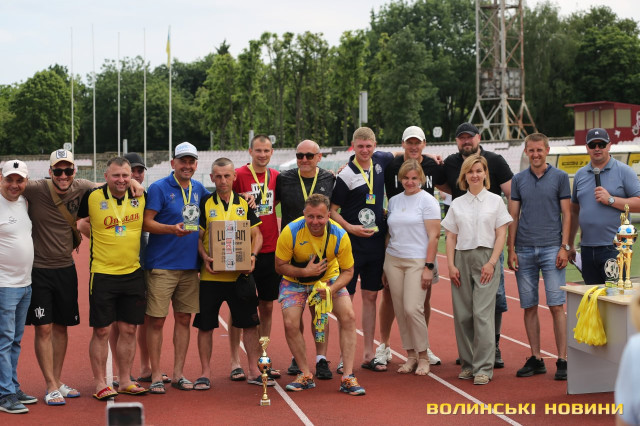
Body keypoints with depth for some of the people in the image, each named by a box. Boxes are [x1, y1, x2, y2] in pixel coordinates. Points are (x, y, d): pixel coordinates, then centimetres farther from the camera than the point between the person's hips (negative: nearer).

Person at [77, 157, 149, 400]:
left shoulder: (140, 197, 3)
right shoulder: (92, 197, -7)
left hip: (133, 273, 3)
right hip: (102, 273, -3)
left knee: (128, 330, 8)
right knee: (102, 330, 0)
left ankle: (126, 381, 19)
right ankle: (100, 384, 10)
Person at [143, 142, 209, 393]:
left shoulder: (199, 189, 12)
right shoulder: (159, 188, -6)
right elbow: (146, 223, -12)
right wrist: (172, 229, -26)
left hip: (190, 266, 6)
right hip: (161, 266, -5)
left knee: (184, 319, 9)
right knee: (156, 320, -2)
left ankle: (178, 374, 18)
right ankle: (156, 376, 7)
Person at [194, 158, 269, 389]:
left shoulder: (244, 203, 7)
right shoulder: (204, 204, 1)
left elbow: (257, 235, 9)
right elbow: (197, 237, 1)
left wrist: (252, 255, -9)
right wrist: (204, 256, -16)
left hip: (240, 275, 2)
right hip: (211, 275, -2)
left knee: (250, 323, 4)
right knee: (205, 325, 3)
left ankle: (254, 371, 15)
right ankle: (205, 373, 14)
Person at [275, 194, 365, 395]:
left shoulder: (340, 235, -24)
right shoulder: (291, 232, -26)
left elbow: (348, 270, -12)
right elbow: (280, 265, -15)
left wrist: (331, 288, -31)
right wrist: (305, 271, -30)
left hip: (329, 279, 1)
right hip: (295, 280, 0)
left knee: (348, 317, -16)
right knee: (290, 324, -16)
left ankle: (348, 378, -10)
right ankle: (306, 375, 4)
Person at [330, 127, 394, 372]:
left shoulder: (380, 161, 5)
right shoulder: (346, 176, -11)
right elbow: (332, 210, -6)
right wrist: (350, 227, -18)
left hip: (376, 242, 5)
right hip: (352, 244, -5)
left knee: (370, 297, 9)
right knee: (345, 298, -1)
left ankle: (368, 355, 15)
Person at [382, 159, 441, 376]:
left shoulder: (427, 201, -3)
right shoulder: (394, 201, 13)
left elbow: (433, 235, -7)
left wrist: (429, 267, -13)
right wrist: (385, 268, 15)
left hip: (418, 261, -5)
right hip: (394, 260, 5)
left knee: (412, 308, -13)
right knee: (400, 310, 3)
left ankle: (423, 356, 1)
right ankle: (410, 355, 13)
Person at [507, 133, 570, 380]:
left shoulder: (560, 177, 4)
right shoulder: (518, 180, 10)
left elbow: (566, 214, 2)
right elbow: (513, 216, 10)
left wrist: (564, 247, -7)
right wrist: (511, 250, 3)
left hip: (551, 249, -3)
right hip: (524, 250, 3)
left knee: (557, 306, -6)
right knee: (529, 307, 5)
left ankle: (562, 360, -1)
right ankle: (535, 359, 13)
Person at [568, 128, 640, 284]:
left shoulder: (624, 171, 0)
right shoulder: (580, 175, 15)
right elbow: (574, 211, 19)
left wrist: (610, 200, -15)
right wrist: (569, 245, 17)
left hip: (615, 248, -5)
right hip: (587, 248, 5)